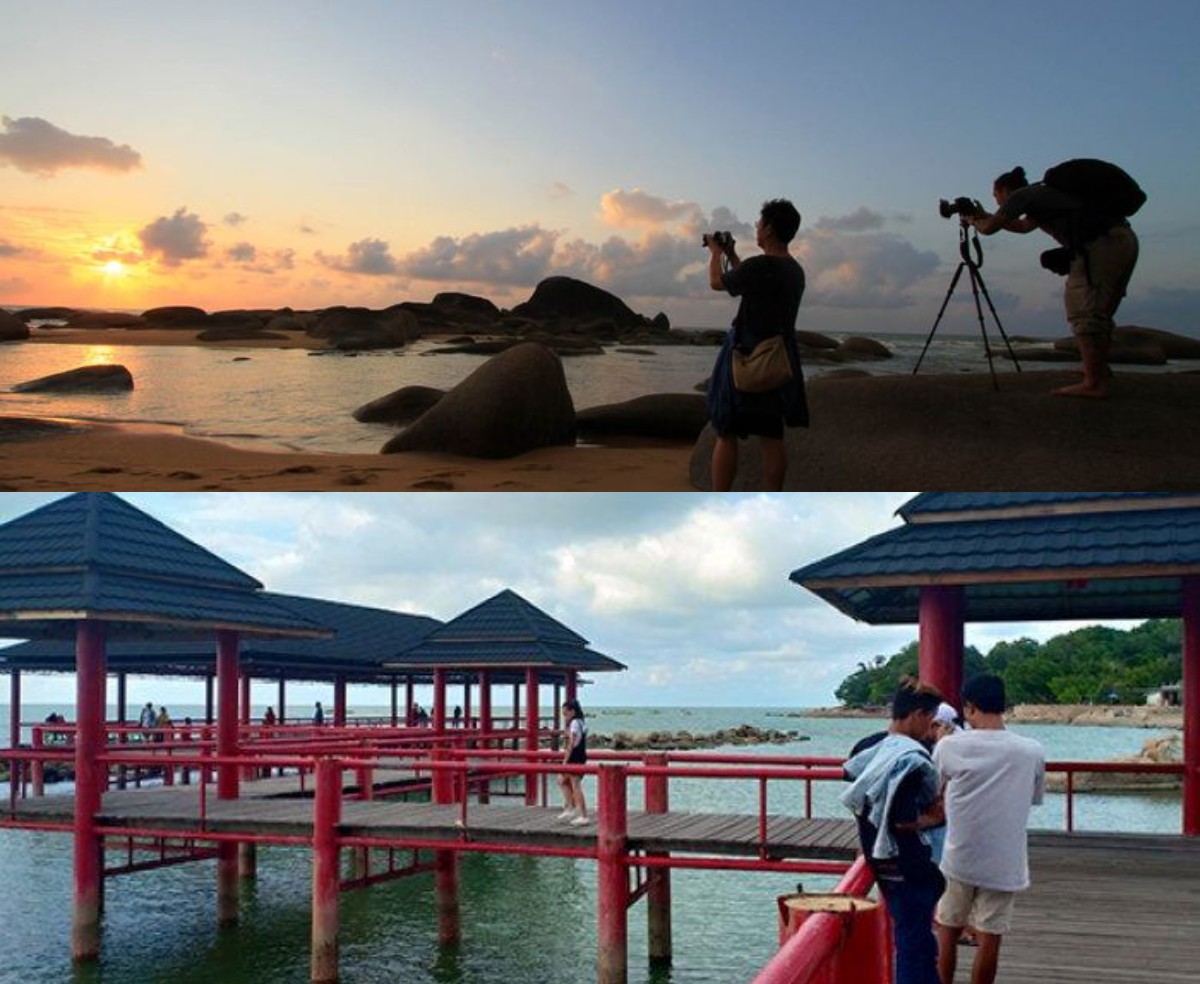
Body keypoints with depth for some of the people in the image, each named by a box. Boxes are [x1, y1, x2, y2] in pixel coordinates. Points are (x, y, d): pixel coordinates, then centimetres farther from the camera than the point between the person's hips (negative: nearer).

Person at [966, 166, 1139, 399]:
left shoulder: (1020, 195, 3)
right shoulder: (1041, 194, 30)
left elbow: (989, 229, 3)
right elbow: (1024, 226, 47)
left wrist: (973, 221, 25)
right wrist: (986, 216, 46)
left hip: (1102, 244, -9)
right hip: (1125, 240, 9)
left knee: (1083, 311, -10)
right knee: (1099, 314, 16)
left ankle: (1093, 383, -16)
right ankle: (1100, 378, 19)